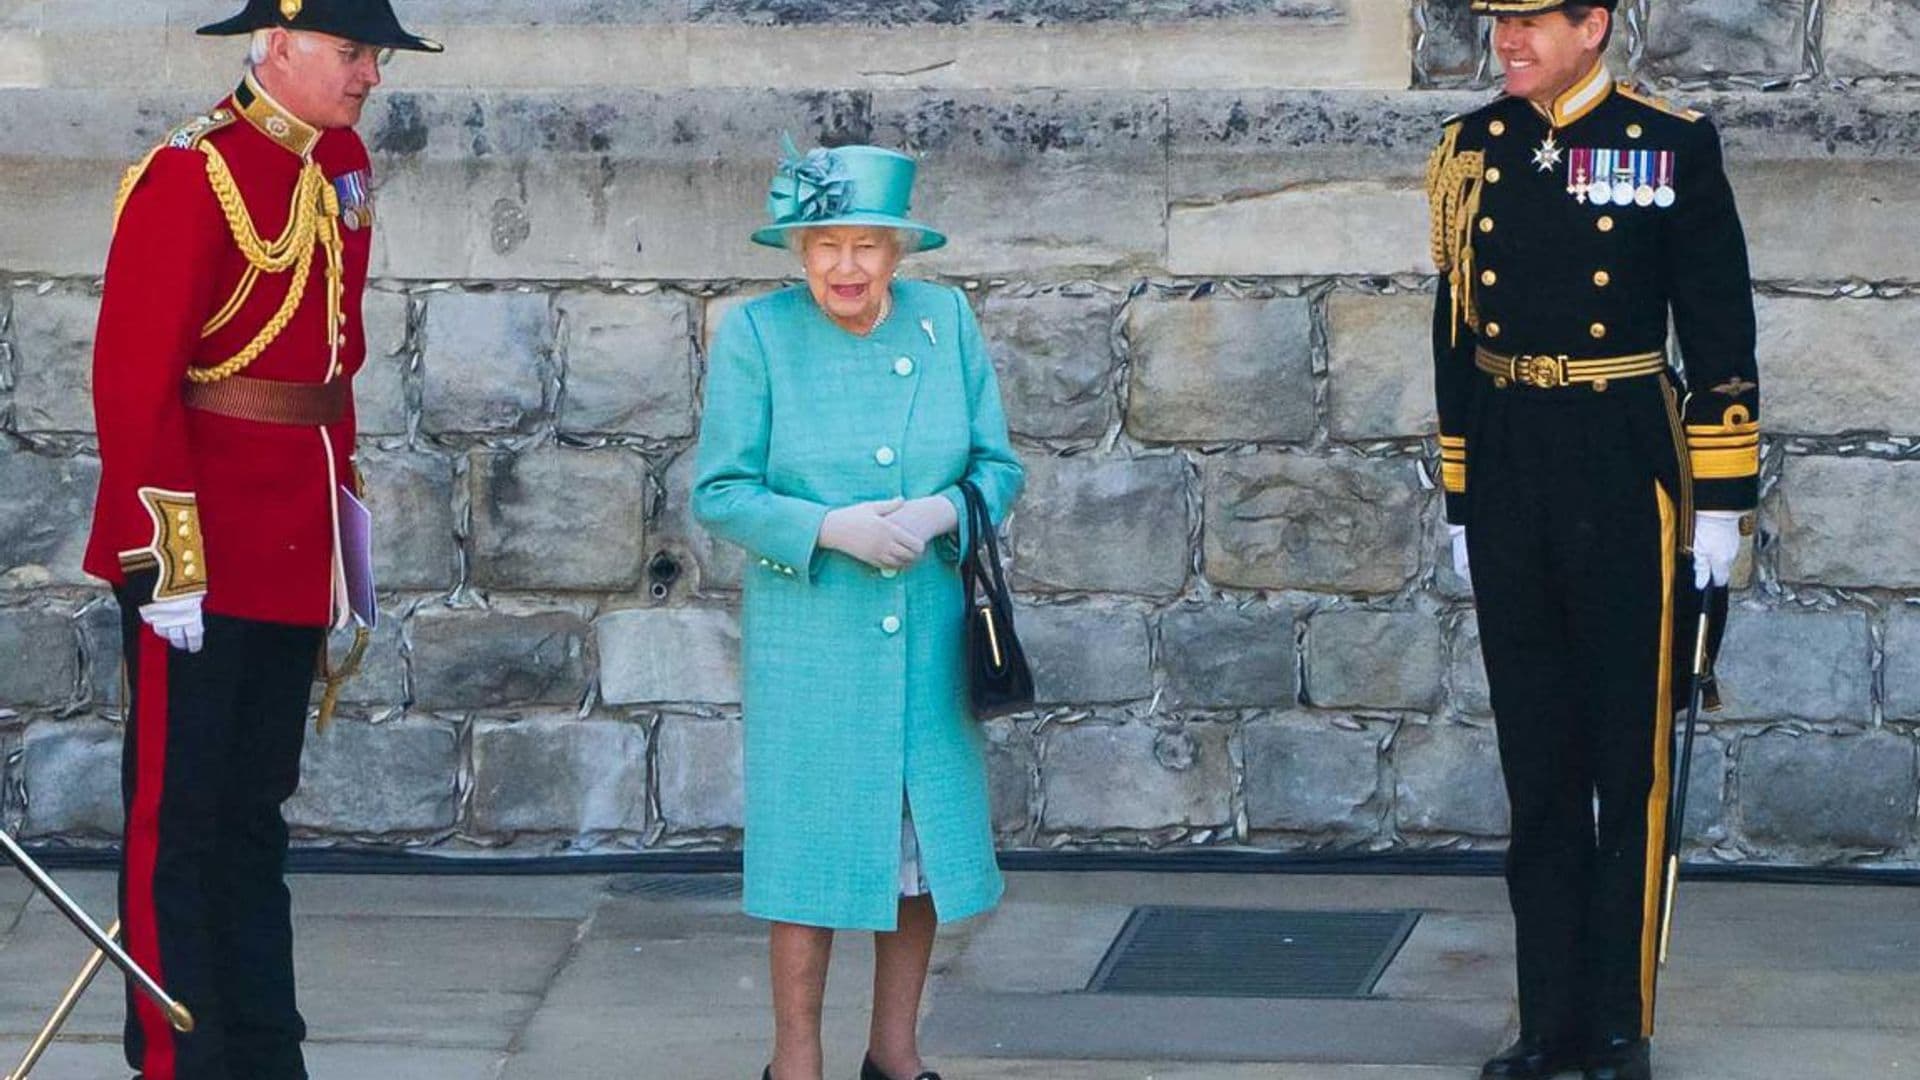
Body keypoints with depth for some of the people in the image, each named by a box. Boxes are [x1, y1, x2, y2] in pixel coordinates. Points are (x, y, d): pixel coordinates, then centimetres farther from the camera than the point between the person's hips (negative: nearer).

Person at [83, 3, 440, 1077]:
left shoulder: (342, 168, 10)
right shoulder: (190, 177, -14)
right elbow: (132, 380, -17)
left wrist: (339, 519, 17)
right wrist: (168, 556, -20)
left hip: (294, 546, 8)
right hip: (202, 560, -8)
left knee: (255, 816, 14)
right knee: (177, 820, 0)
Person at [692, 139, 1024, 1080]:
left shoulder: (947, 322, 4)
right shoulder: (755, 335, -5)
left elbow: (998, 466, 6)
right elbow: (719, 493, -5)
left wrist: (939, 514, -15)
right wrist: (830, 528, -19)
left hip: (930, 637, 4)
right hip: (809, 638, -3)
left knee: (927, 834, 9)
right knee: (811, 837, -1)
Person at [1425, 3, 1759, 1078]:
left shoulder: (1673, 147, -5)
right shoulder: (1470, 151, 7)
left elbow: (1722, 333, -3)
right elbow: (1456, 334, 13)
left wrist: (1723, 501, -6)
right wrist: (1459, 500, 13)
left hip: (1626, 476, -4)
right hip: (1507, 480, 4)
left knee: (1631, 766, 2)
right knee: (1538, 767, 10)